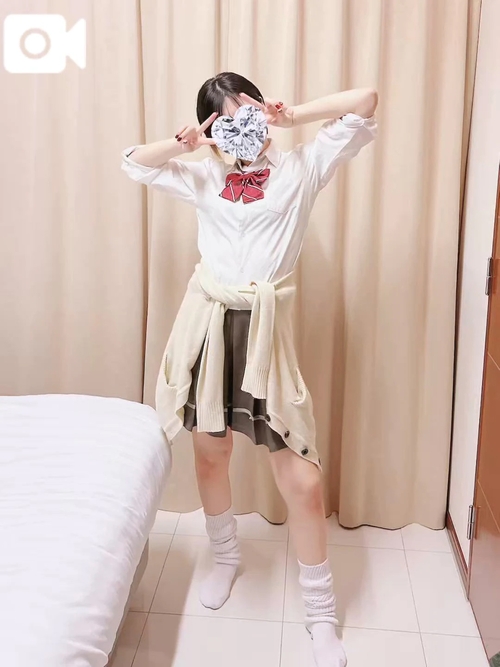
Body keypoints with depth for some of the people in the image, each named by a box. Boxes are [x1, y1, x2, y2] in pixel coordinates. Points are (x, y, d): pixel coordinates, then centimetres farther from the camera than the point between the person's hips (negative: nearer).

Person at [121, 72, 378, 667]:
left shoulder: (300, 167, 5)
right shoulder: (204, 176, 12)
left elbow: (365, 102, 2)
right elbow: (133, 161, 22)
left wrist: (292, 116, -2)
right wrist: (183, 144, 5)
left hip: (265, 326, -3)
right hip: (207, 319, 4)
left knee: (301, 478, -5)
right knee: (210, 452, 16)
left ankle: (321, 616, 16)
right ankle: (225, 557, 45)